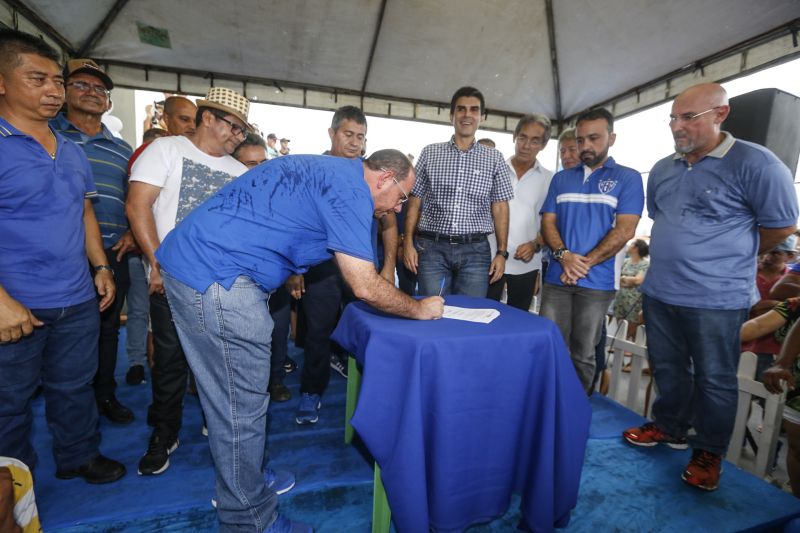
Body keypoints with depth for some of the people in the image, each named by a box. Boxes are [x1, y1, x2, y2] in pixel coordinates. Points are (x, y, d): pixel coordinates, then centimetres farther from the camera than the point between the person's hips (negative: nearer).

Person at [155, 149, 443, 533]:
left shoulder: (325, 169, 17)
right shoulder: (350, 187, -12)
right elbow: (365, 287, -15)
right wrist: (418, 309, -1)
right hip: (216, 276, -10)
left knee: (230, 400, 20)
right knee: (242, 410, 1)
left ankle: (240, 485, 38)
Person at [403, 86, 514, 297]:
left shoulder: (494, 159, 8)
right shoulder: (430, 153, 7)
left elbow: (500, 208, 7)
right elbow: (415, 201, 7)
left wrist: (501, 252, 0)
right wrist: (408, 242, -1)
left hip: (475, 250, 1)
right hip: (432, 248, 0)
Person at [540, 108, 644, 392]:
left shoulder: (627, 178, 3)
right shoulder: (561, 178, 13)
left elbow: (625, 230, -6)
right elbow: (548, 221, 7)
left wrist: (585, 262, -12)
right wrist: (564, 255, -11)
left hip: (597, 282, -2)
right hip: (556, 278, 3)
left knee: (583, 354, 7)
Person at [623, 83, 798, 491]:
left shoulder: (754, 163, -12)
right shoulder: (662, 170, 8)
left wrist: (729, 259, 4)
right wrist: (675, 256, 16)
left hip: (716, 298, -6)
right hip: (659, 292, 6)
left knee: (715, 379, 10)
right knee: (667, 368, 19)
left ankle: (709, 452, 29)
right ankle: (669, 427, 39)